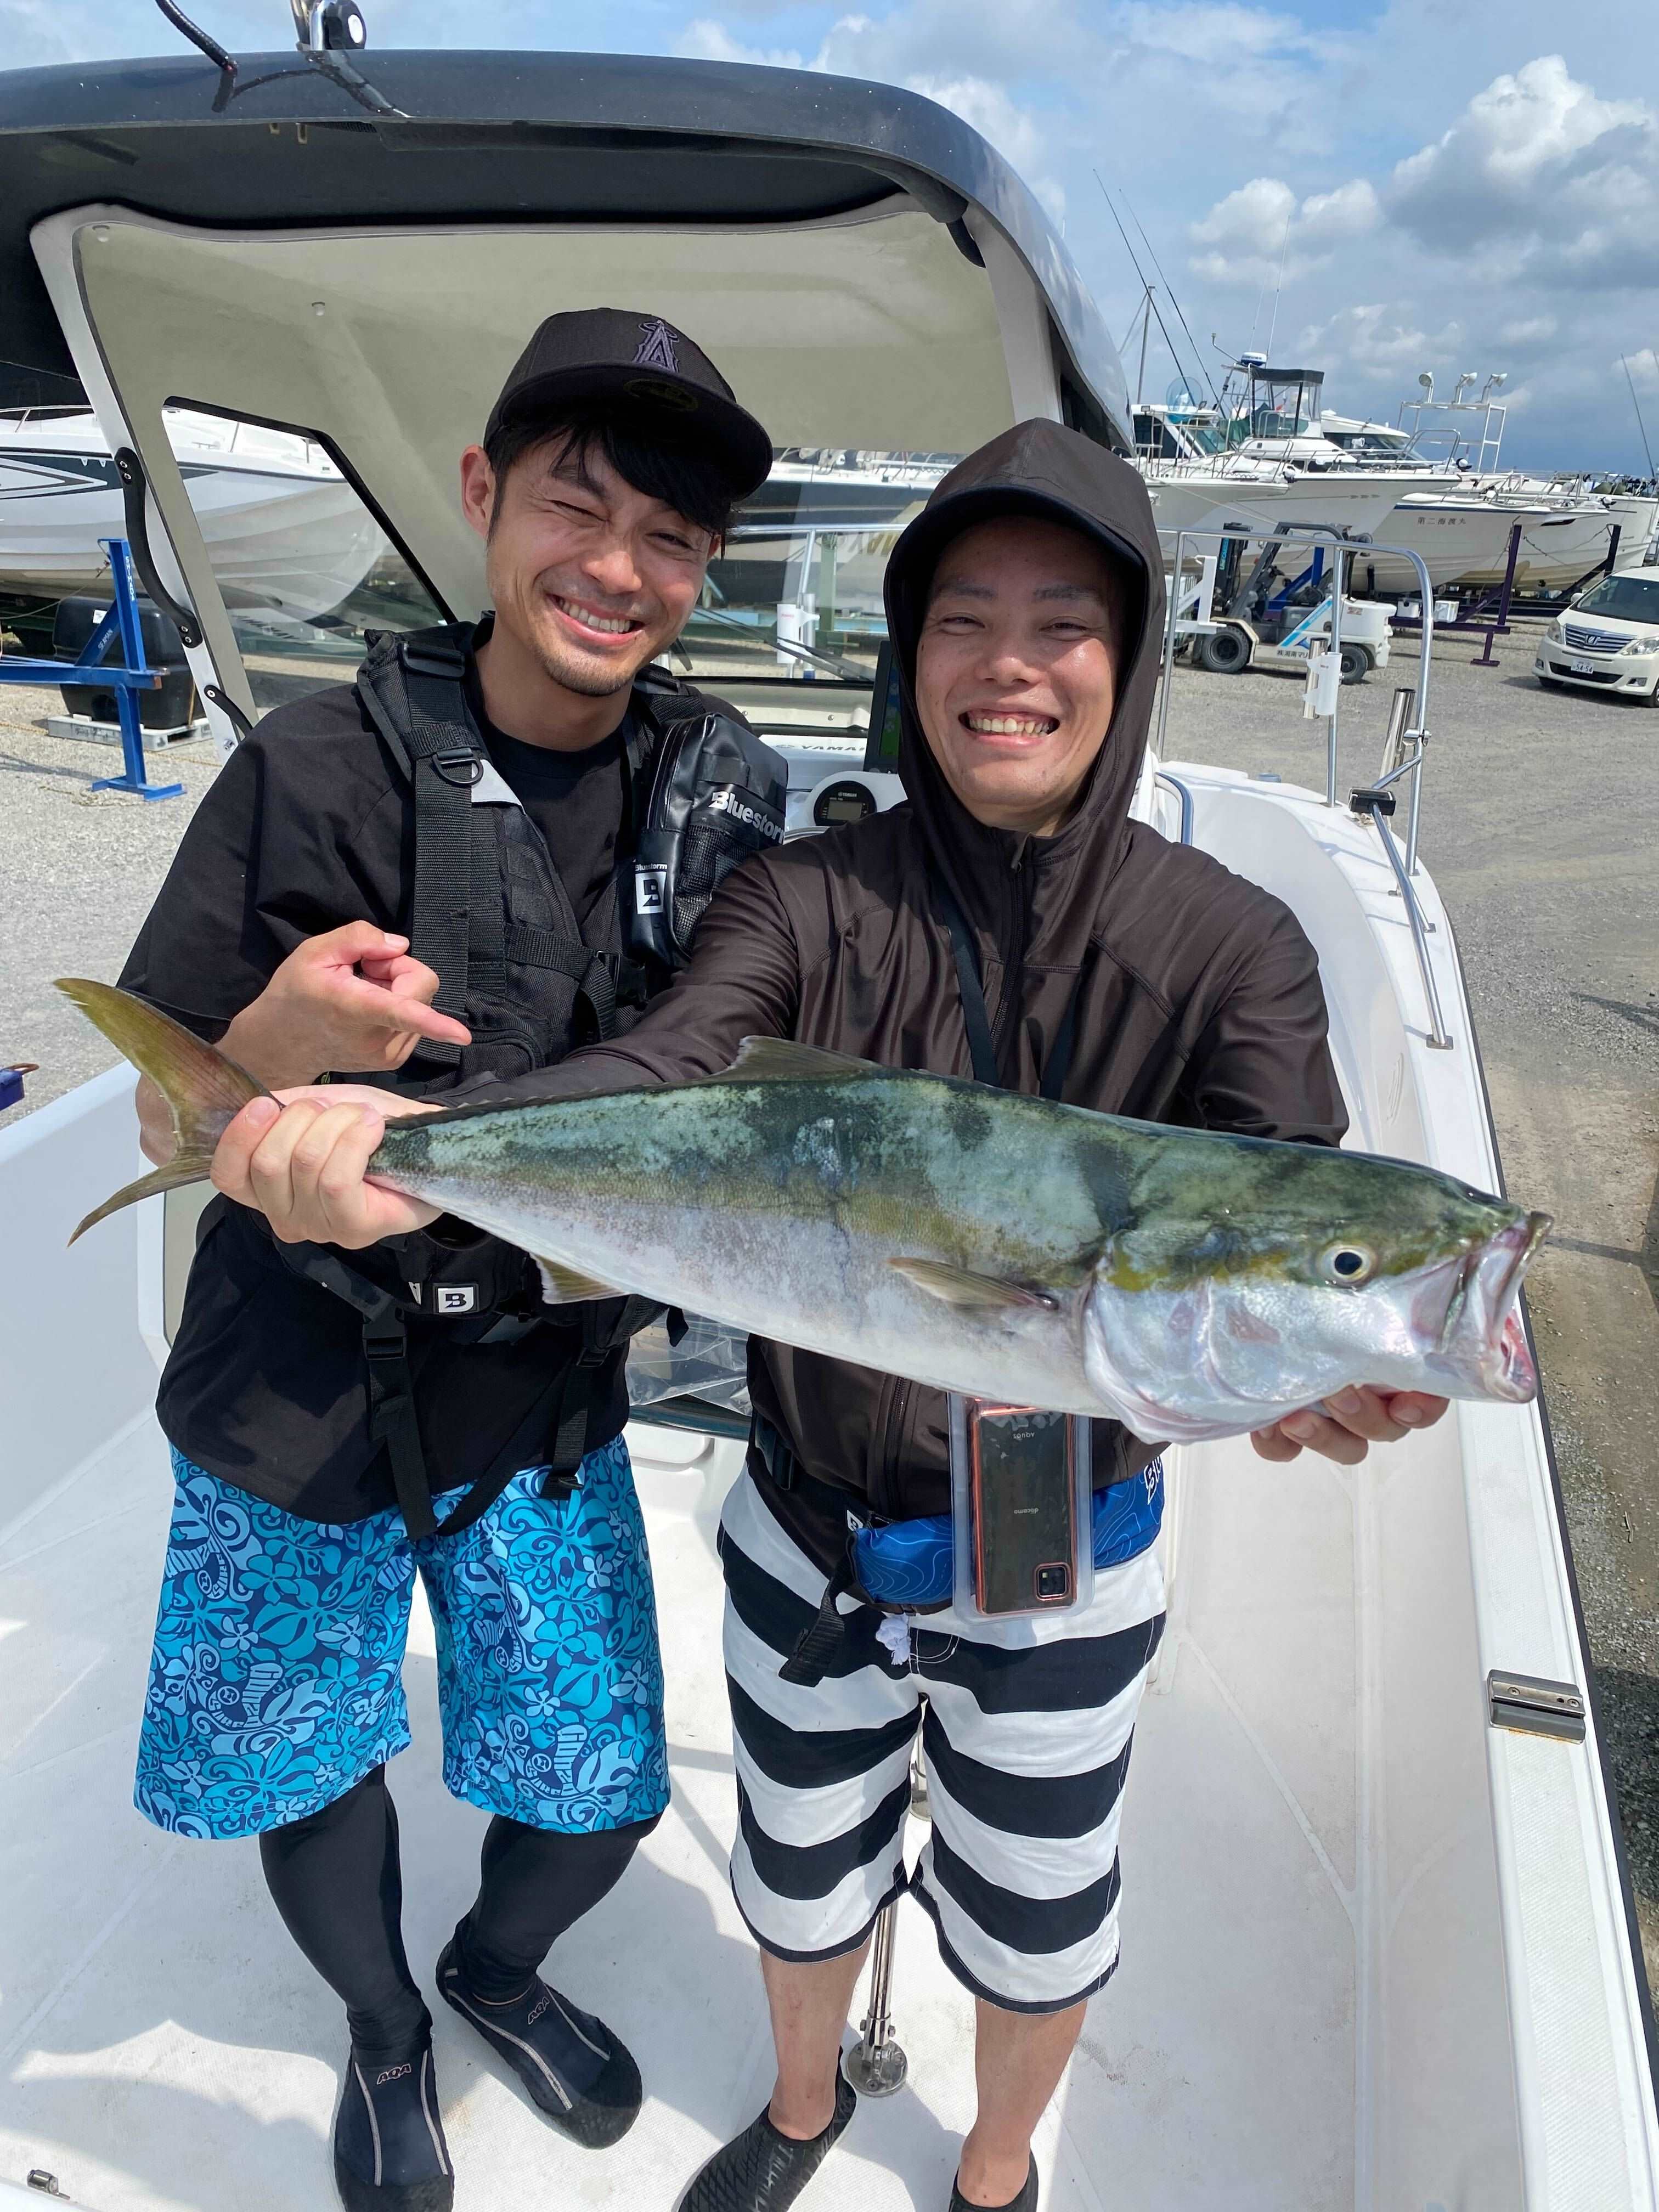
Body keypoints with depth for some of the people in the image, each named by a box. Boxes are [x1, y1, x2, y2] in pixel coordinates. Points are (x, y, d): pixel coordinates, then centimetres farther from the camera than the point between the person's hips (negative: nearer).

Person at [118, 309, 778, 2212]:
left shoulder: (728, 791, -7)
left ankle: (500, 1969, 49)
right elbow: (167, 1130, -11)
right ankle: (382, 2030, 52)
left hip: (547, 1411, 2)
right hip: (297, 1408, -1)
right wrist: (280, 1042, -33)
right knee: (306, 1774, 17)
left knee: (598, 1798, 11)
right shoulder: (321, 772, -15)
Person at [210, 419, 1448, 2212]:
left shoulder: (1227, 948, -15)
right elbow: (651, 1081, -27)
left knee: (1031, 1925, 23)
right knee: (799, 1871, 27)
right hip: (803, 1530, 2)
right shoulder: (811, 899, -12)